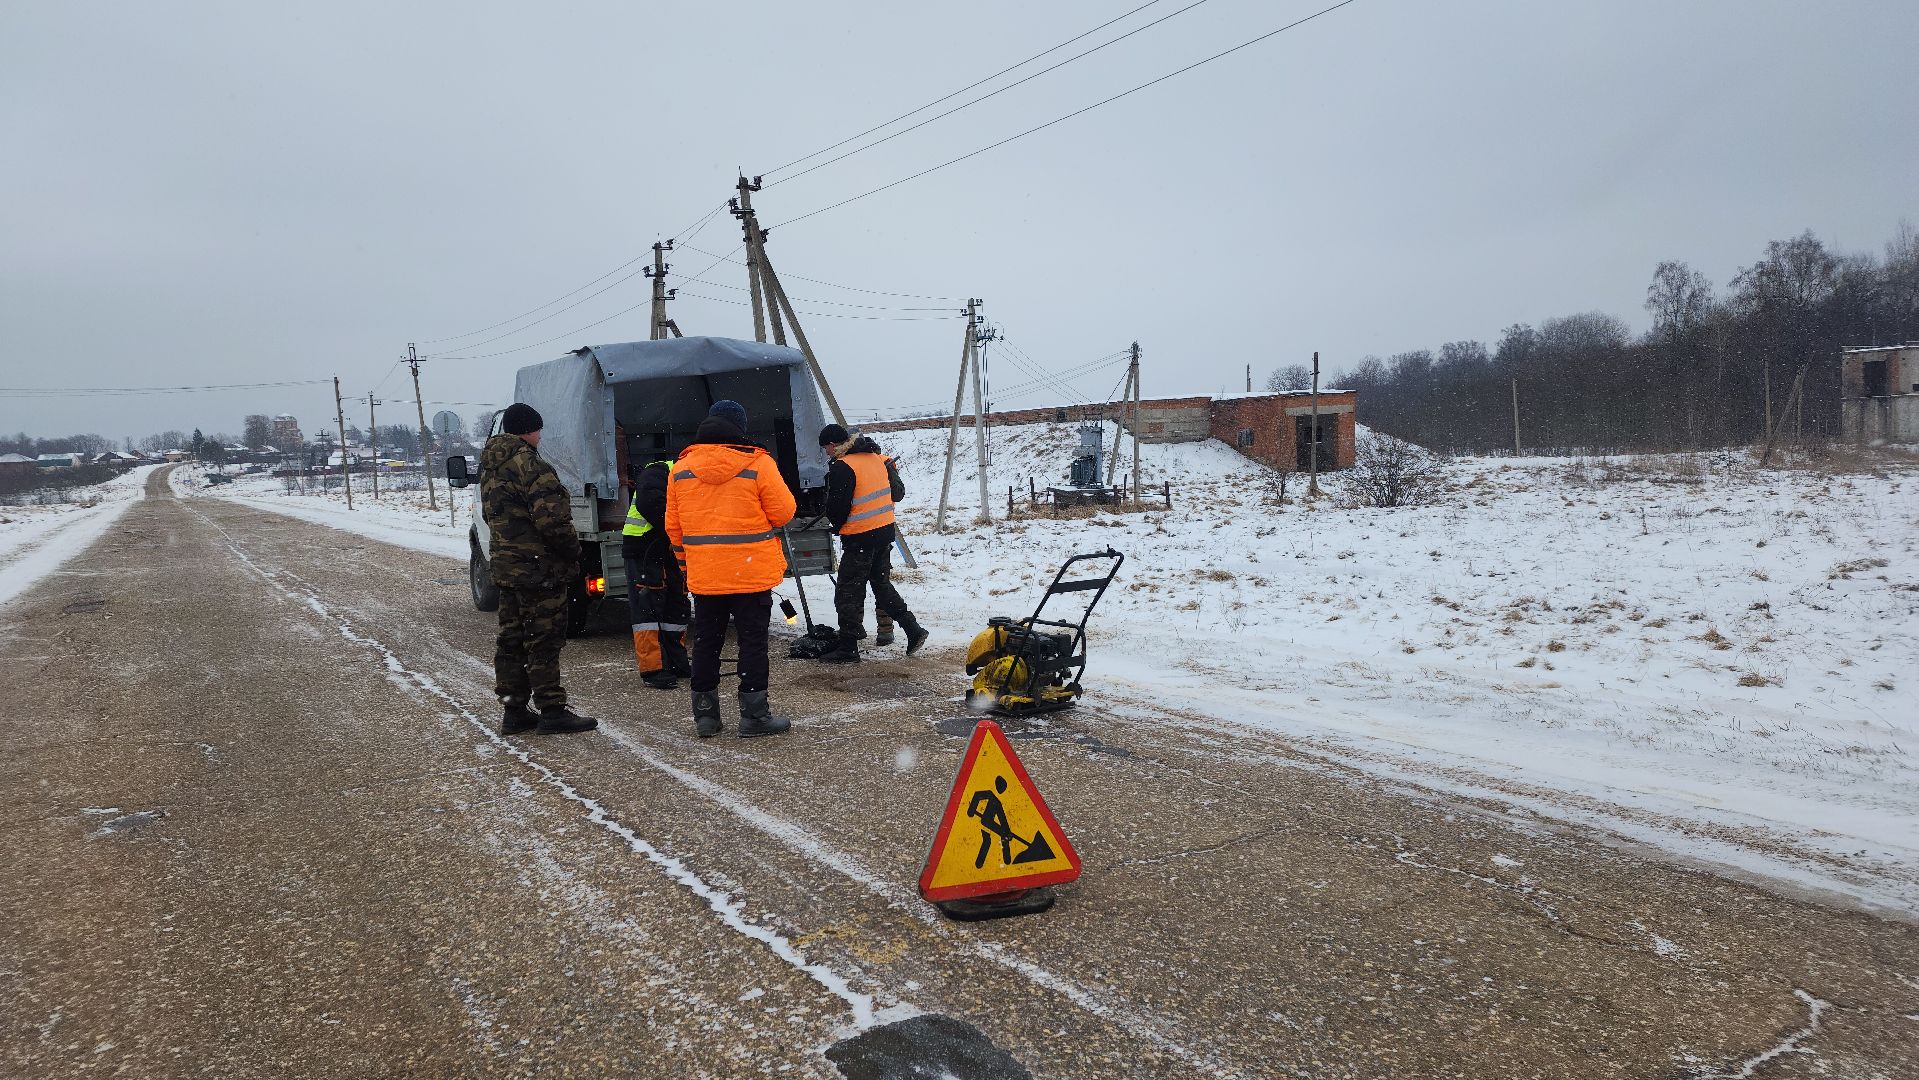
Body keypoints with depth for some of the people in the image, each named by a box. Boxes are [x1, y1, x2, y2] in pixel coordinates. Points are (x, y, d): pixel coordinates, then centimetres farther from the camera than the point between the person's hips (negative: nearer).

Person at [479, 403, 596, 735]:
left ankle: (514, 711, 18)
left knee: (511, 639, 13)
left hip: (505, 566, 9)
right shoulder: (530, 465, -18)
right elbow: (552, 519, -22)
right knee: (543, 639, -3)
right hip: (538, 567, -9)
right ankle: (552, 710, 1)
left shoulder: (490, 467, 14)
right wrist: (573, 552, -10)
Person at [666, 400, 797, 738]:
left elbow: (673, 527, 7)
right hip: (752, 572, -3)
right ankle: (754, 715, 7)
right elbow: (783, 512, -7)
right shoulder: (758, 464, -11)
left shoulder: (680, 469, 2)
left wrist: (685, 562, 19)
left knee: (705, 642, 13)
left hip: (703, 575, 4)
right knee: (752, 641, 5)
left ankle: (705, 715, 18)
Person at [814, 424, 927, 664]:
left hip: (860, 538, -8)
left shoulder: (842, 467, -17)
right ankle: (913, 630, 18)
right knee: (882, 584, 21)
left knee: (848, 592, 2)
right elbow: (898, 493, 15)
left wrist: (837, 526, 7)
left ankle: (847, 648, 5)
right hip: (885, 531, 8)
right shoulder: (878, 458, 7)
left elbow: (836, 508, -14)